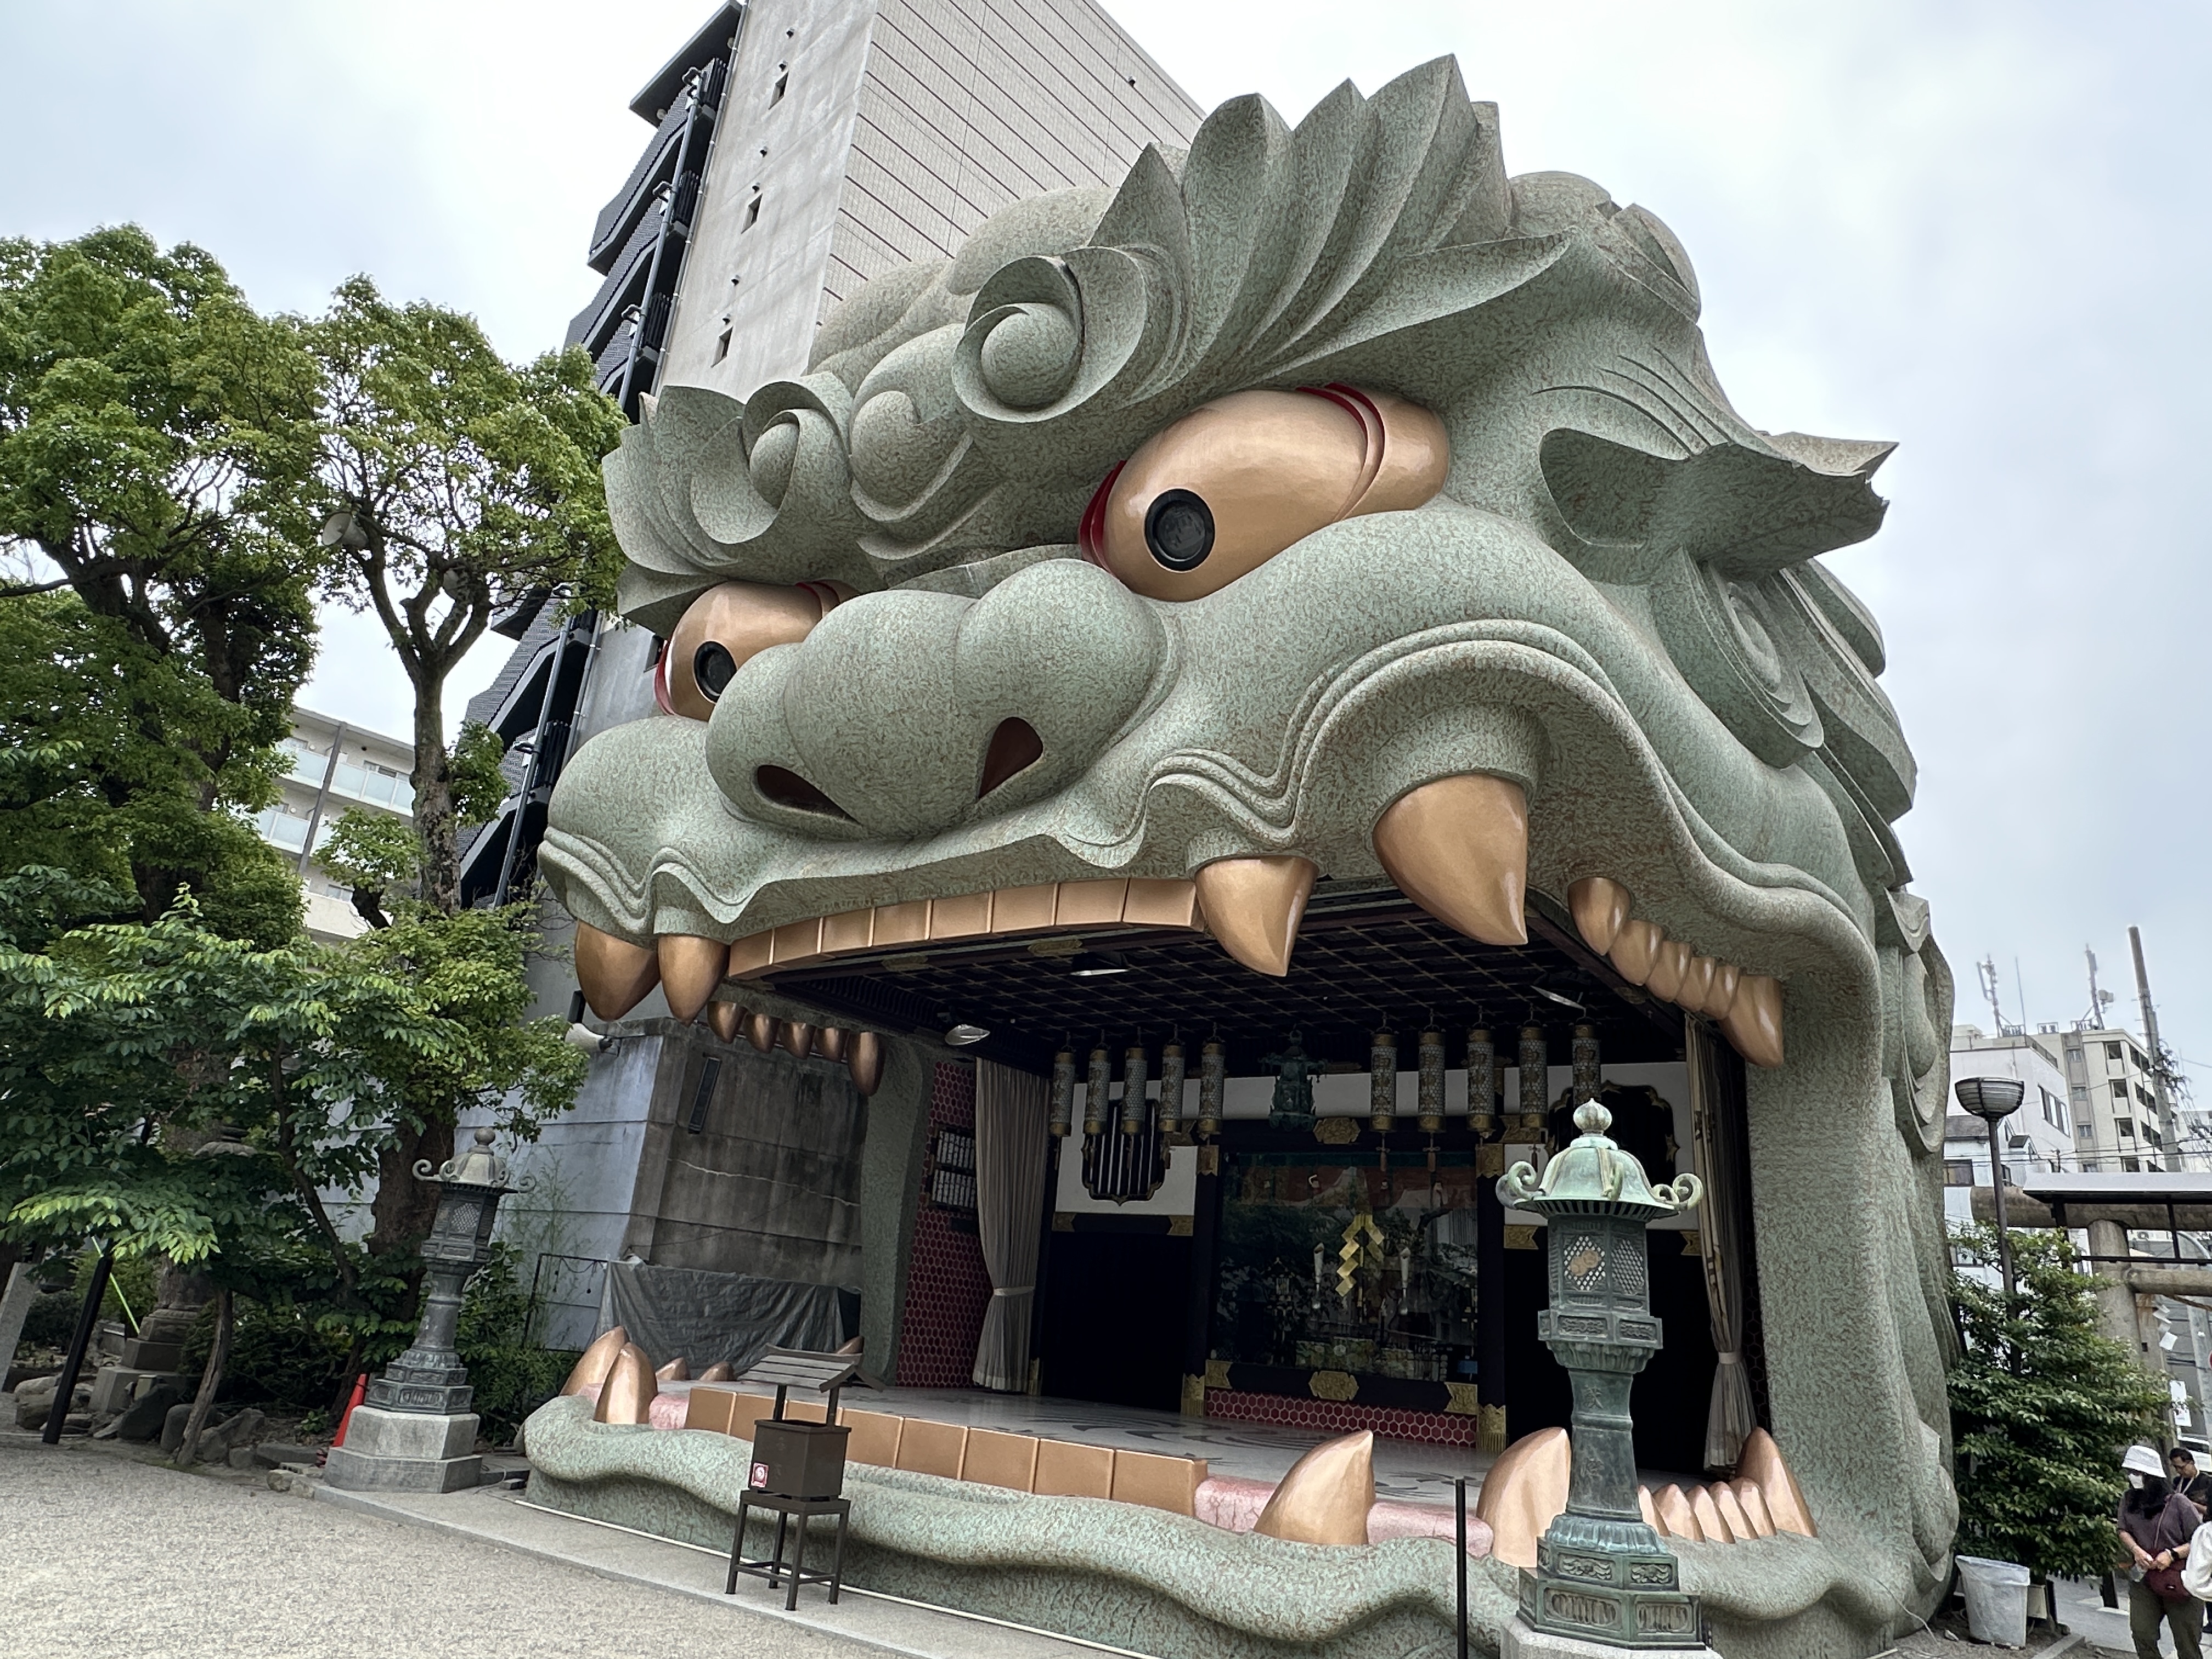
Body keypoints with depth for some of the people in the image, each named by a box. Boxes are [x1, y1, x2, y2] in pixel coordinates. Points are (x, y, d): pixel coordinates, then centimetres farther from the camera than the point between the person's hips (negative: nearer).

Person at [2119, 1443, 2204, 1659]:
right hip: (2142, 1579, 4)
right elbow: (2124, 1530, 8)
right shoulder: (2128, 1499, 2)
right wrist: (2136, 1550, -13)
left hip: (2179, 1582, -4)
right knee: (2142, 1635, 2)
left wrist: (2172, 1555, -20)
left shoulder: (2178, 1503, -12)